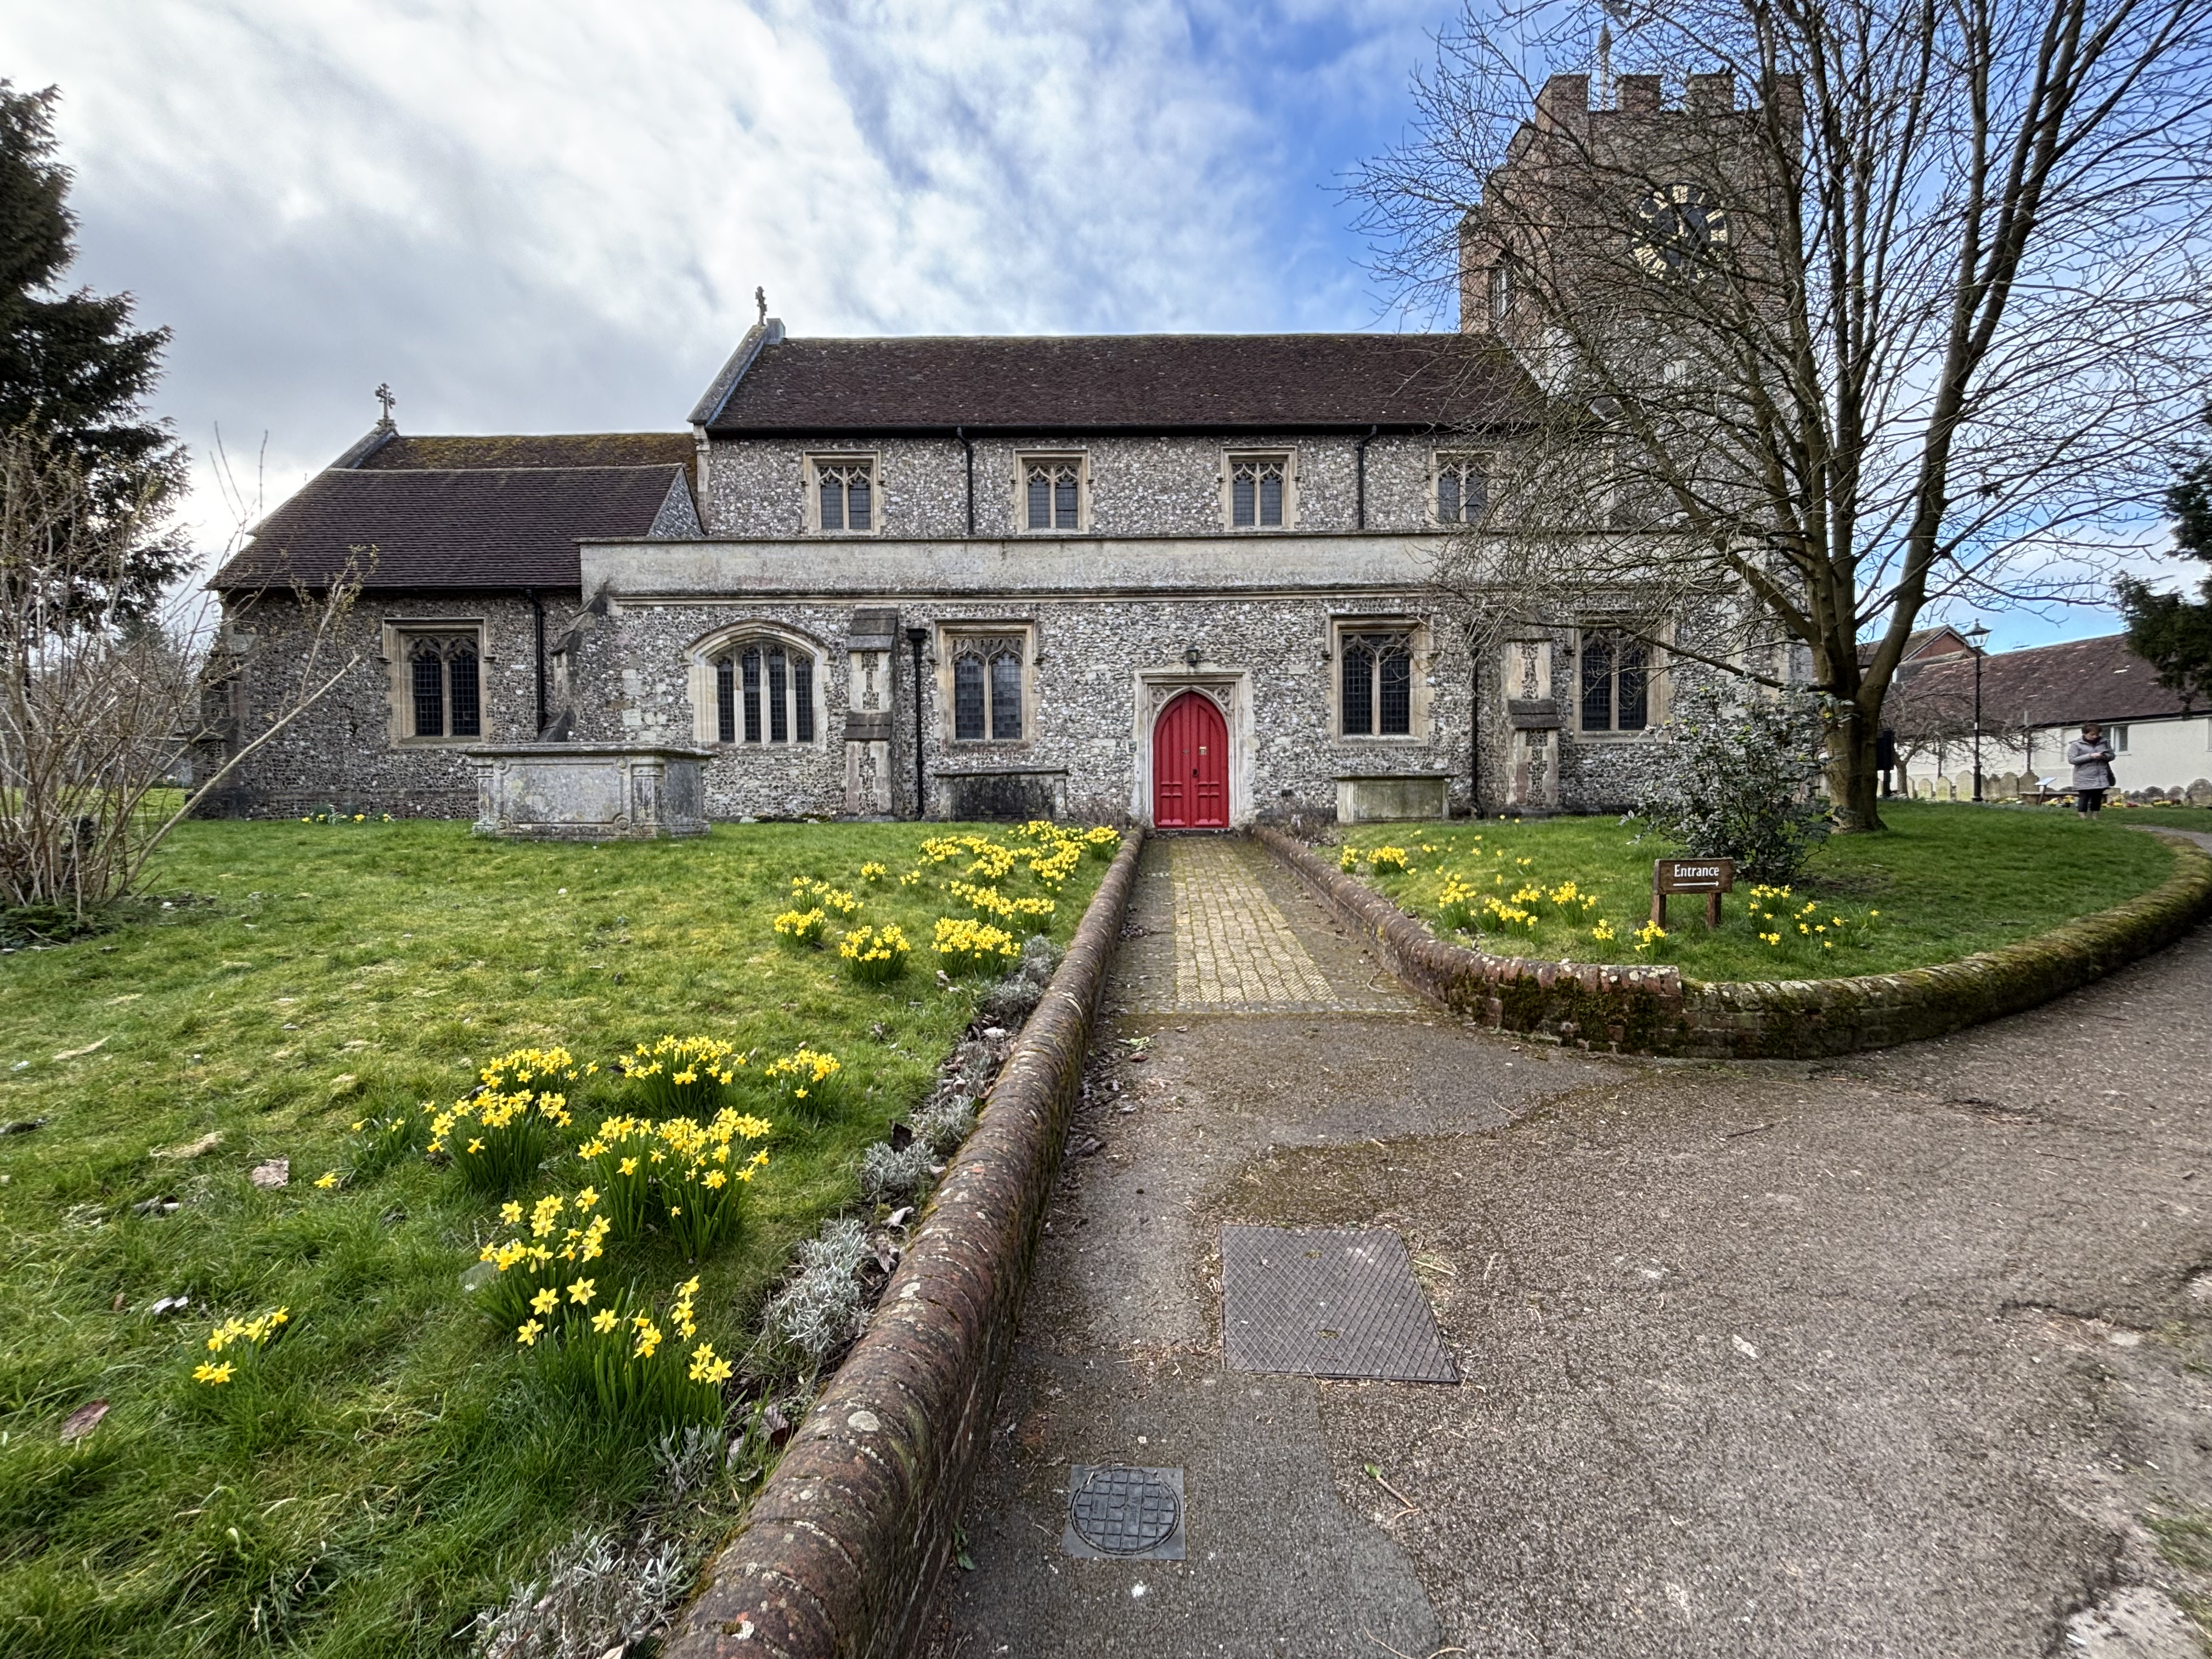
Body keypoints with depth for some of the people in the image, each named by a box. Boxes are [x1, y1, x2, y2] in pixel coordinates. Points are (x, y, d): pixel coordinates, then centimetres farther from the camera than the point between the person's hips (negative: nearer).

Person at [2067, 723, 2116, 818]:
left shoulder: (2104, 743, 11)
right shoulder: (2076, 745, -4)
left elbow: (2112, 755, 16)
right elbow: (2071, 760, -10)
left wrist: (2105, 756, -7)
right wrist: (2090, 756, -18)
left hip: (2102, 777, 5)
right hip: (2085, 779, -5)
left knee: (2097, 799, 9)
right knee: (2084, 798, -5)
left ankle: (2094, 818, 16)